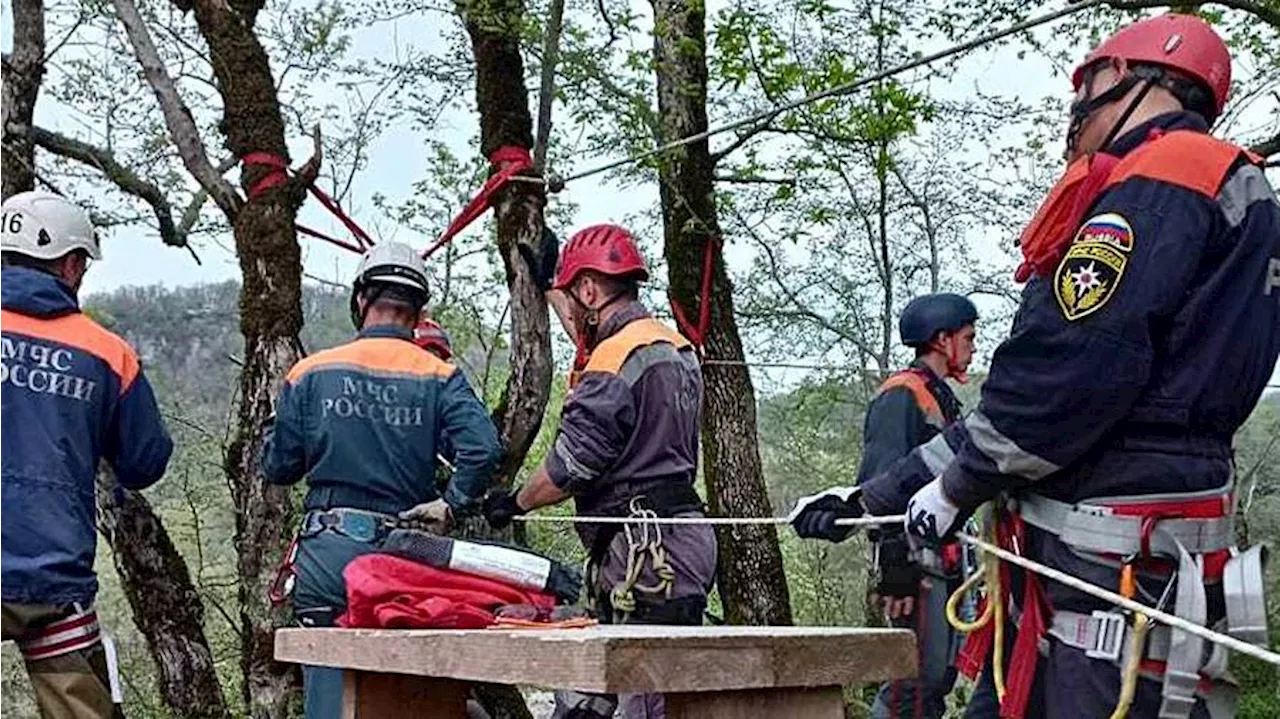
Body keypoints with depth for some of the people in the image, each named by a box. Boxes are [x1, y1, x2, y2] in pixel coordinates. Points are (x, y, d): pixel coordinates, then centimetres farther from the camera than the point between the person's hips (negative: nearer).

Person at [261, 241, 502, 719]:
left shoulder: (311, 373, 3)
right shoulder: (440, 378, 1)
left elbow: (278, 467, 7)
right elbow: (482, 448, -14)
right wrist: (451, 507, -1)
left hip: (327, 553, 0)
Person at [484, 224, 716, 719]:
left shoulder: (619, 359, -13)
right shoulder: (675, 348, 17)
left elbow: (570, 467, -14)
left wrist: (515, 503, 4)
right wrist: (549, 288, 50)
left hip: (647, 549, -10)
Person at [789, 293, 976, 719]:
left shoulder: (942, 399, 21)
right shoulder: (901, 396, -10)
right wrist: (895, 563, -25)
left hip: (944, 562, 10)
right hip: (916, 562, -10)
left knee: (940, 674, 12)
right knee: (918, 676, -11)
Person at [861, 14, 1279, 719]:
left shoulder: (1158, 183, -9)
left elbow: (1068, 372, -22)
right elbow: (1020, 397, 21)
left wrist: (957, 486, -6)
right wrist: (877, 493, 20)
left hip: (1110, 564, -10)